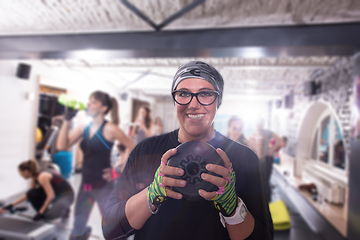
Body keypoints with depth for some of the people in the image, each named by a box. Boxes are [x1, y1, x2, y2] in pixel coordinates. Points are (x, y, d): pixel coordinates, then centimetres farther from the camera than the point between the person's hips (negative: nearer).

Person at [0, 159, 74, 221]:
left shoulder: (42, 177, -25)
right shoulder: (35, 178, 3)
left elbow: (51, 196, -24)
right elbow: (28, 195, 17)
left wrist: (41, 212, -16)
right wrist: (12, 205, 16)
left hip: (66, 195, -8)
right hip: (55, 194, 8)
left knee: (48, 216, -28)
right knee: (31, 193, -6)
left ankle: (64, 210, 1)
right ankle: (44, 211, 9)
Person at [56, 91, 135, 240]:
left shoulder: (109, 129, -13)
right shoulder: (83, 129, 4)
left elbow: (133, 149, -11)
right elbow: (62, 146, -4)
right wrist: (67, 120, -7)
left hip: (104, 186, -6)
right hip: (85, 184, 6)